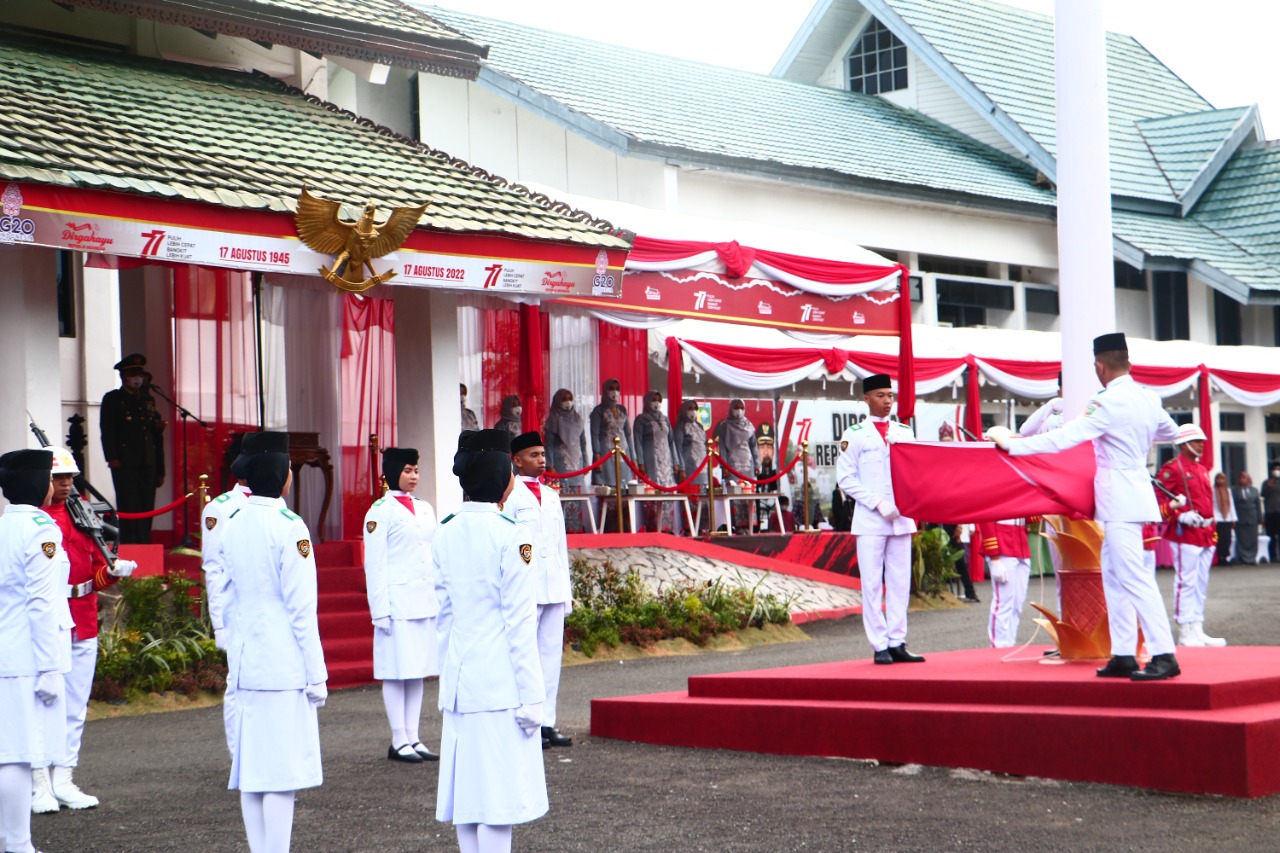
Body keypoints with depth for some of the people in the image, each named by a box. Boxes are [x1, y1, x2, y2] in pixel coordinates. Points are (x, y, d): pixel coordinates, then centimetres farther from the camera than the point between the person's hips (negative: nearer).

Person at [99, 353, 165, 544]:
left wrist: (160, 470, 17)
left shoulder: (149, 400, 21)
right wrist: (112, 457, -19)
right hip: (124, 464, -5)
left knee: (146, 509, 2)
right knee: (128, 509, -8)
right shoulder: (112, 399, 5)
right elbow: (107, 430, -5)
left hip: (148, 464, 5)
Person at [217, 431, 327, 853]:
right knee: (282, 774, -5)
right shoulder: (288, 527, -13)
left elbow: (226, 604, 13)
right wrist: (316, 675, -7)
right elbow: (301, 609, -13)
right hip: (284, 666, -7)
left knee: (250, 769, 11)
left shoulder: (231, 526, 7)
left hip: (244, 664, 7)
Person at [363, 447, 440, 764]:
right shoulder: (380, 511, -5)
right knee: (397, 671, -3)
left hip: (426, 602, 7)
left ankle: (413, 738, 15)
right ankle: (399, 742, 2)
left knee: (418, 670, 9)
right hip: (397, 601, -7)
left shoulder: (425, 509, 14)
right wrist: (380, 610, -12)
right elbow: (374, 564, -8)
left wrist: (442, 599, 12)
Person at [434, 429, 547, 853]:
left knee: (467, 789, 10)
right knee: (500, 793, -4)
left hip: (459, 679, 7)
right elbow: (520, 623, -12)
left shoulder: (445, 534, 7)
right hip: (501, 682, -7)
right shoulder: (510, 535, -12)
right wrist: (530, 696, -8)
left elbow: (443, 614, 13)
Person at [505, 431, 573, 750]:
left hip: (554, 588, 7)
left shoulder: (551, 496, 19)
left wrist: (567, 586, 17)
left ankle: (546, 723, 10)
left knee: (552, 653, 6)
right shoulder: (509, 495, -3)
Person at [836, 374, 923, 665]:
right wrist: (878, 503, -12)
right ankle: (880, 646, 0)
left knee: (900, 583, 4)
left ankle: (897, 643, 9)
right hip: (870, 520, -4)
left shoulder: (905, 432, 12)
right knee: (873, 584, -4)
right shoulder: (855, 434, 1)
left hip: (902, 518, 4)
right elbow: (845, 477, -4)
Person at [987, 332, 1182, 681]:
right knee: (1113, 575, 13)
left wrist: (1011, 443, -12)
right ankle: (1123, 655, 14)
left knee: (1134, 578, -10)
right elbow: (1171, 433, 28)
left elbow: (1063, 437, -19)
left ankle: (1164, 655, -13)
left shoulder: (1108, 403, -16)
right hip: (1135, 489, 9)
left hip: (1121, 499, -9)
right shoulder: (1148, 398, 10)